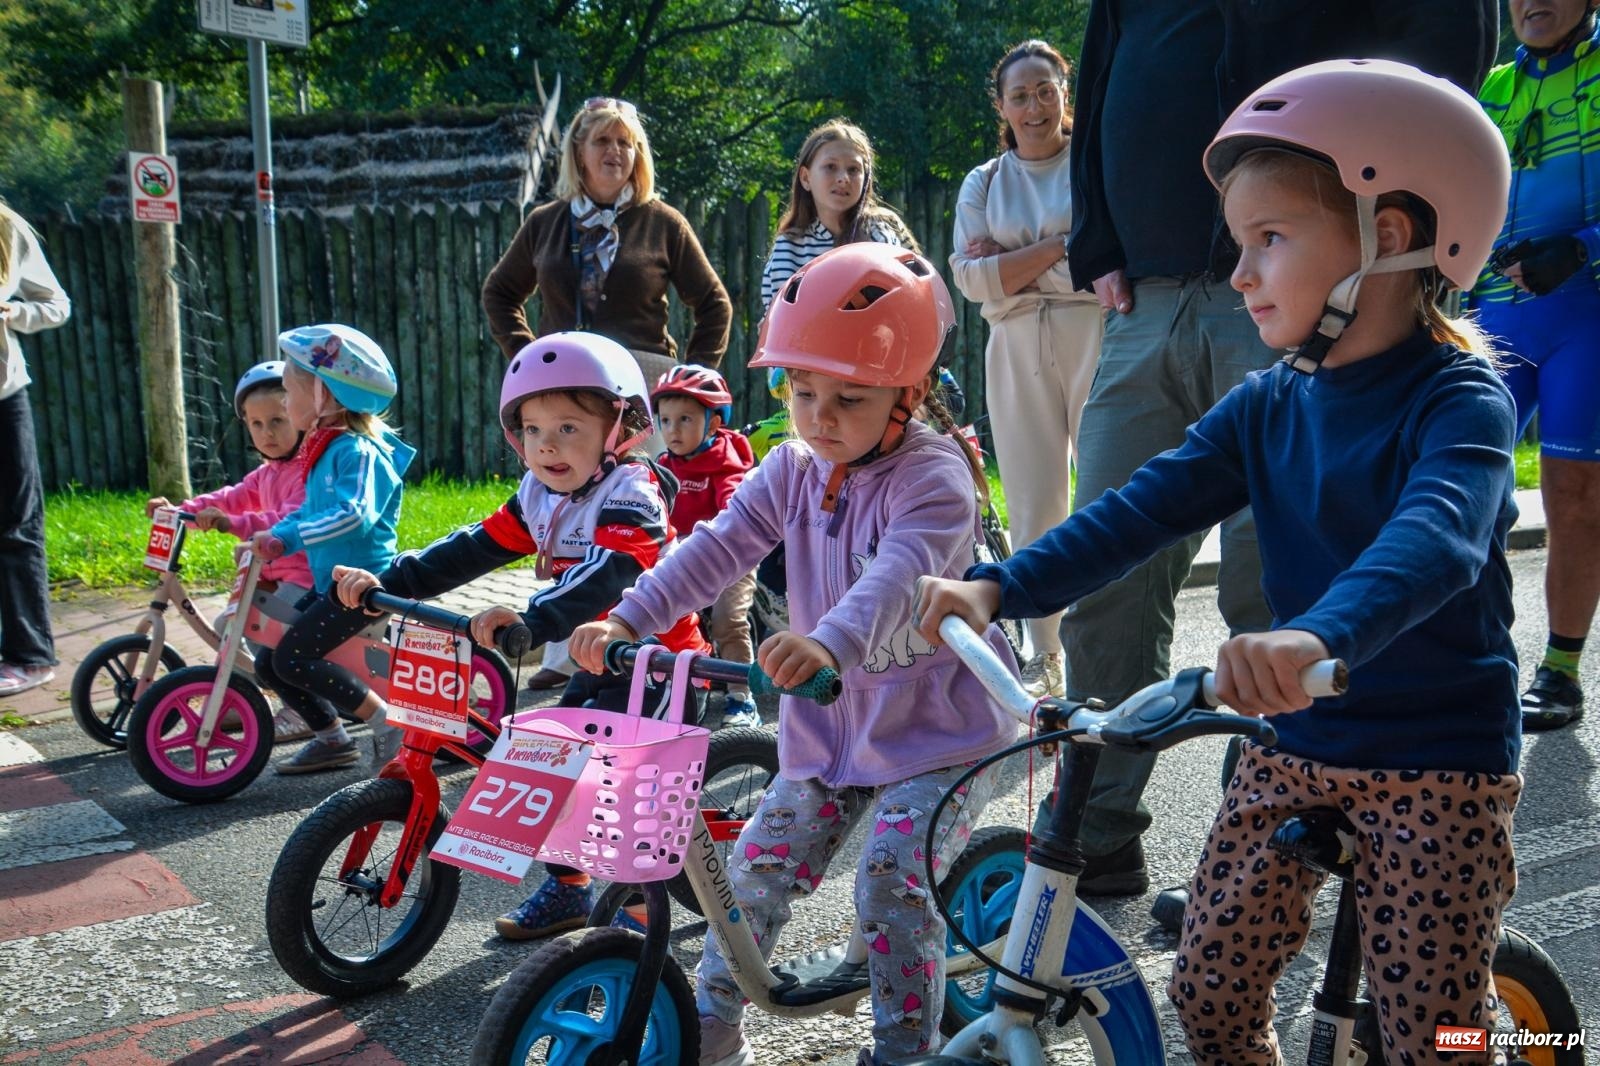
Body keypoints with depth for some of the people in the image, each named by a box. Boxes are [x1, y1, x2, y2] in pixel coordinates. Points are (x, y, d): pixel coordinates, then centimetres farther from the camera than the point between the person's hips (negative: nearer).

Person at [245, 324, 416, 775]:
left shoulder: (357, 450, -17)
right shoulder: (323, 448, 14)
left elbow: (356, 515, -31)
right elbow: (309, 512, 19)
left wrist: (289, 536, -29)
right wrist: (273, 538, 1)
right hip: (330, 582, 10)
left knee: (292, 657, -17)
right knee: (267, 662, 9)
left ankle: (388, 722, -7)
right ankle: (331, 739, 22)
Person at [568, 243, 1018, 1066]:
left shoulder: (933, 475, -21)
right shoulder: (791, 469, 0)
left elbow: (899, 573, -39)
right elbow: (718, 549, -6)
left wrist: (831, 642, -59)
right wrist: (628, 619, -20)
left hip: (938, 728, -6)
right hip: (829, 724, 6)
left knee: (890, 885, -14)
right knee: (757, 865, 5)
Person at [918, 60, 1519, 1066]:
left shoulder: (1460, 399, -16)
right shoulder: (1268, 406, 3)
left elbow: (1436, 536, -36)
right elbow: (1144, 508, -7)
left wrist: (1317, 638, -55)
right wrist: (999, 587, -20)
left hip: (1439, 763, -5)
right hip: (1296, 744, 5)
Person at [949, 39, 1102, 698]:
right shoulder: (983, 184, 15)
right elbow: (969, 277, 1)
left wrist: (1012, 262, -8)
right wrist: (1059, 246, -8)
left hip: (1095, 340, -3)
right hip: (1017, 352, 3)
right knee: (1033, 512, 3)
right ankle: (1045, 664, 10)